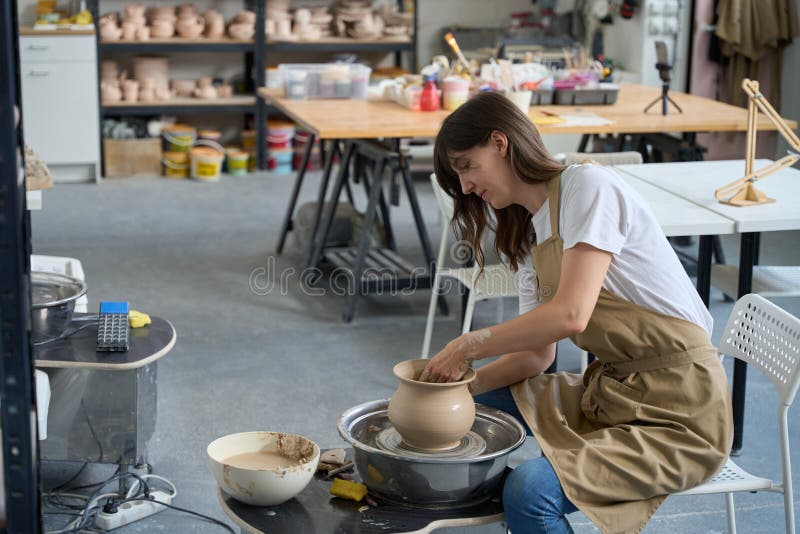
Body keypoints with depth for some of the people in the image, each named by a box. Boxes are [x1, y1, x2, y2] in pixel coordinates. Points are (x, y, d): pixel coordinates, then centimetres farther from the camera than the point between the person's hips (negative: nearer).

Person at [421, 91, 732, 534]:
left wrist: (470, 345, -17)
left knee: (528, 492, -26)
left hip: (678, 417, -9)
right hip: (608, 392, 9)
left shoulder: (588, 185, -14)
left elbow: (571, 314, -26)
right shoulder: (528, 235, 13)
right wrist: (458, 383, -3)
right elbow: (537, 355, 11)